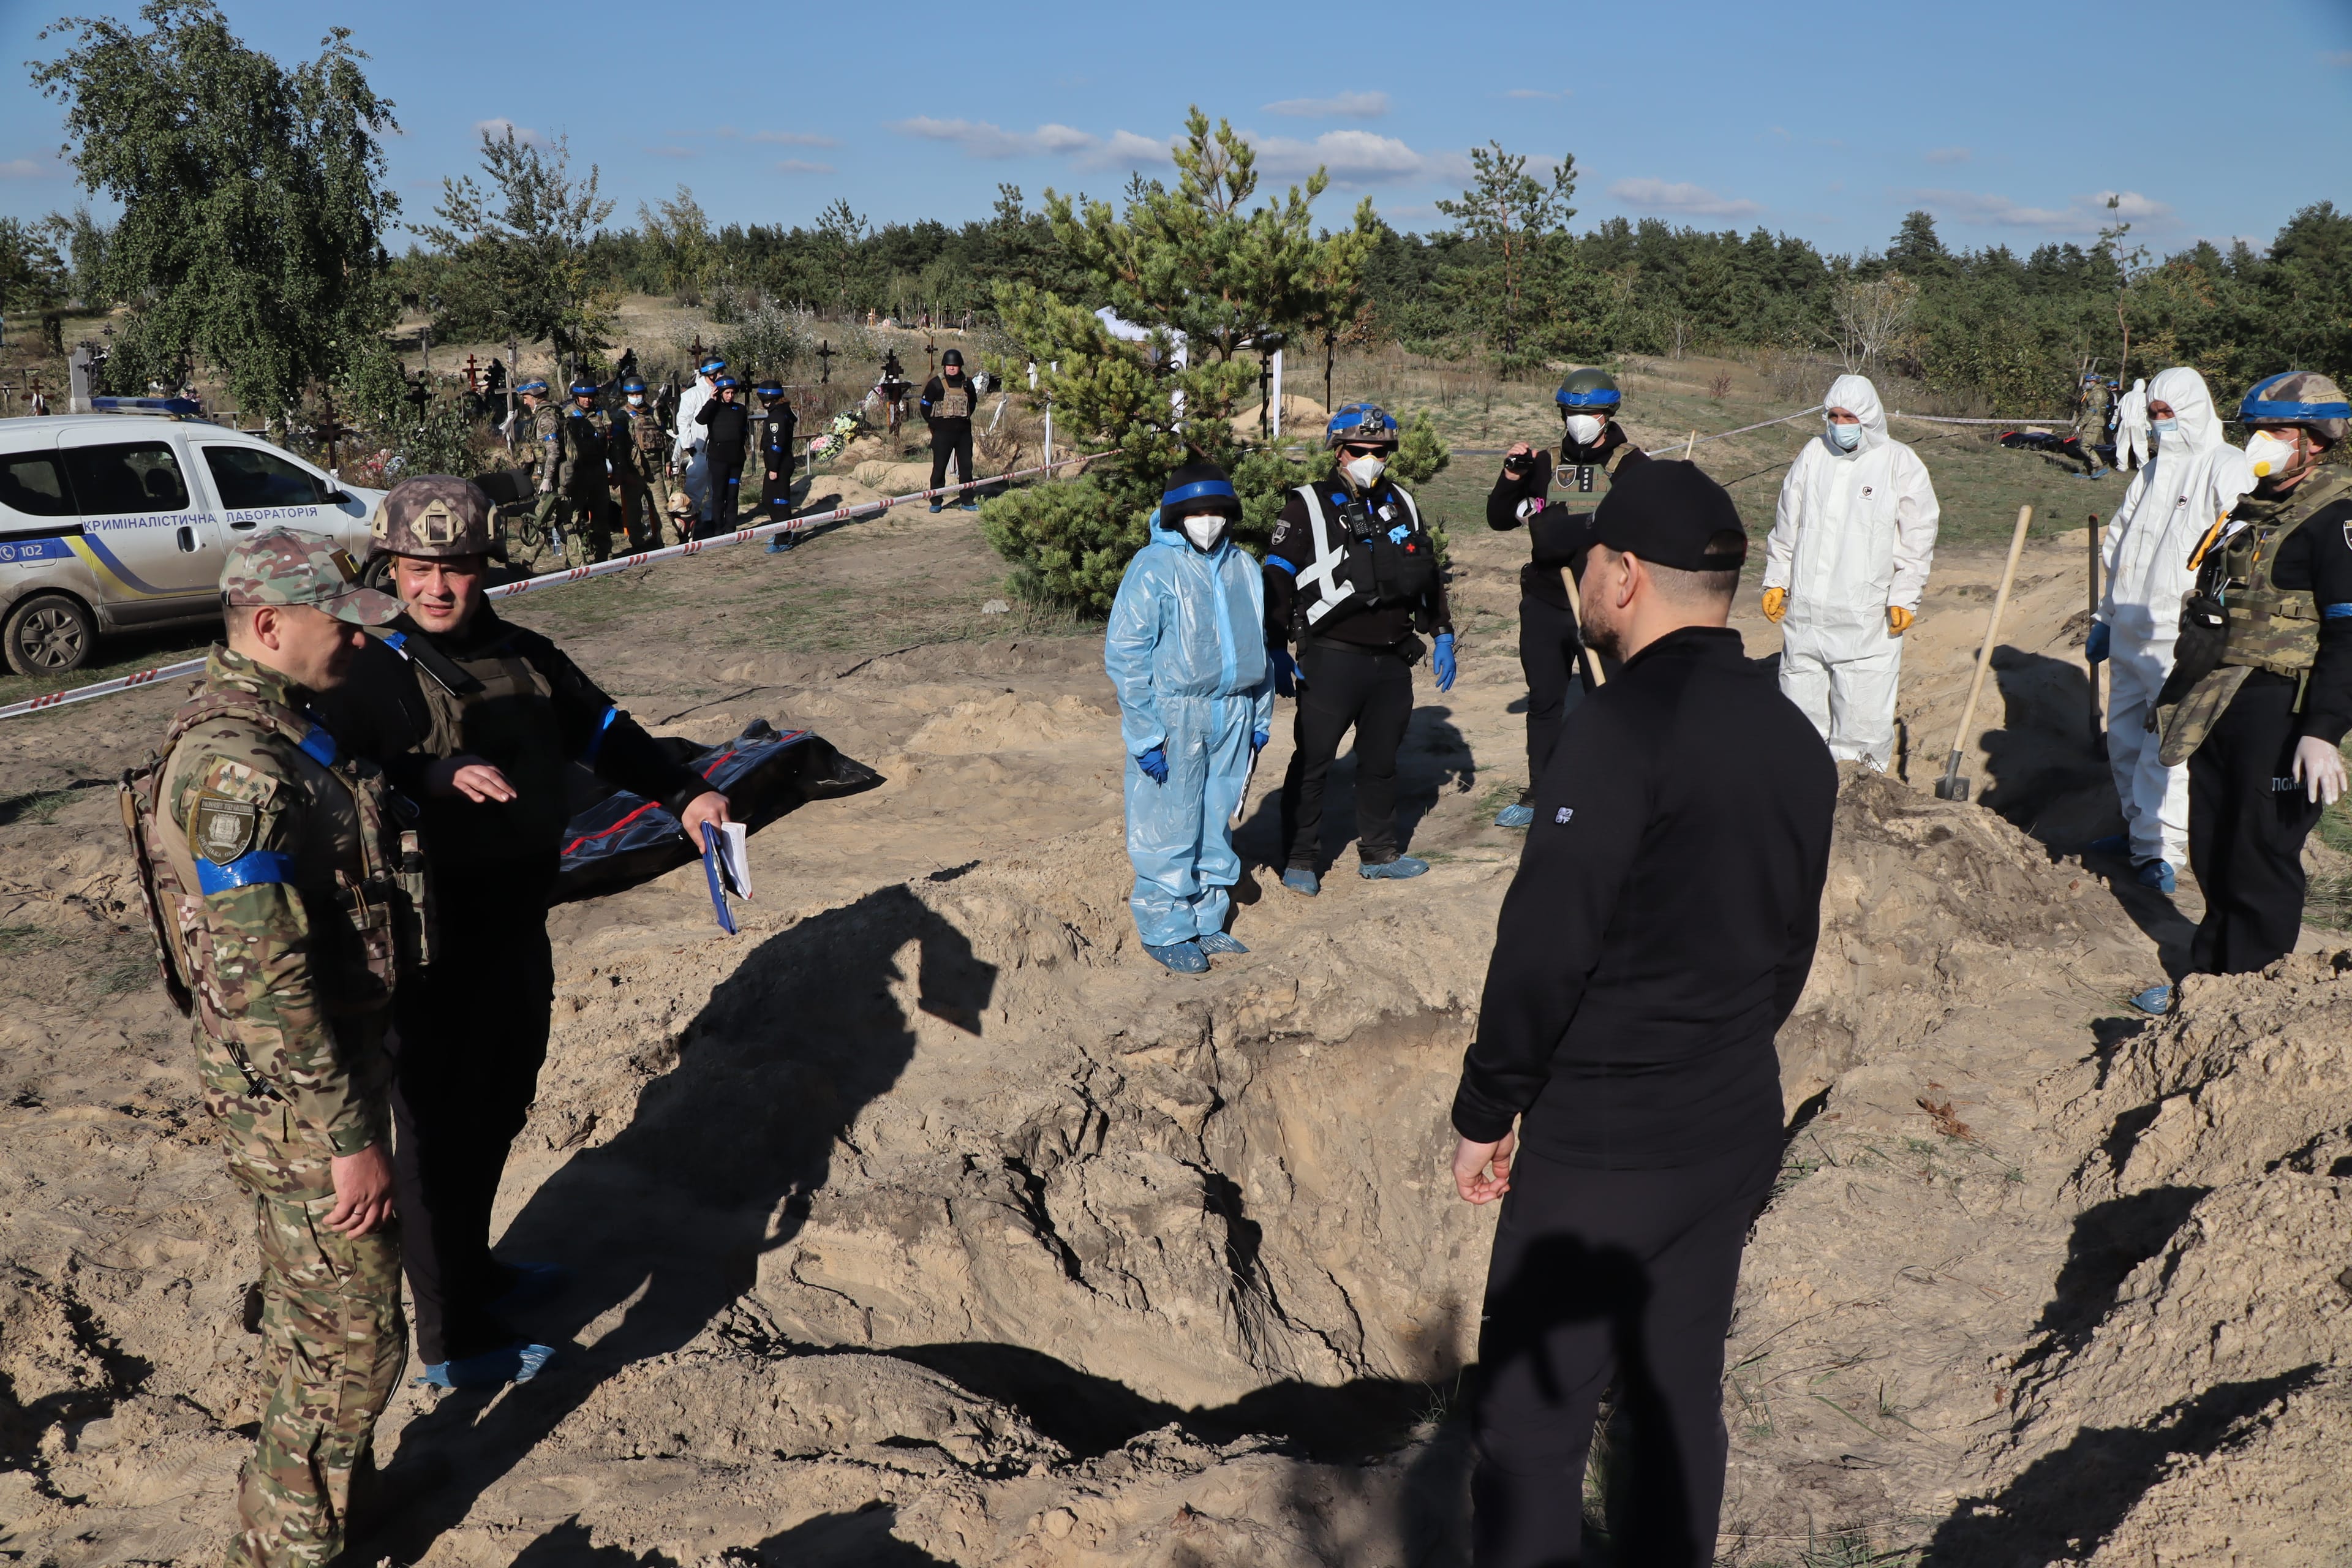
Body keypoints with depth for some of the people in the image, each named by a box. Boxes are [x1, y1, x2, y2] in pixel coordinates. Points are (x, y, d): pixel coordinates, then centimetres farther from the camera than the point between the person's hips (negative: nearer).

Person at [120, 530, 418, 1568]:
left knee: (309, 1315, 25)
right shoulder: (236, 765, -26)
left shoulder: (276, 727, 6)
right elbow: (263, 984, -28)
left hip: (329, 1057, 10)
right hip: (299, 1098, -10)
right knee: (349, 1345, 3)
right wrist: (347, 1137, -23)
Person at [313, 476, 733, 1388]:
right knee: (440, 1129, 3)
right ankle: (451, 1341, 17)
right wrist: (433, 777, -38)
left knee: (499, 1108, 22)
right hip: (435, 946, -7)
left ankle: (473, 1271, 43)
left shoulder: (526, 658, 8)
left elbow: (605, 734, 13)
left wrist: (683, 795, 0)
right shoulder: (375, 676, -12)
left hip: (518, 930, 7)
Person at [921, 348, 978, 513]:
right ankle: (935, 502, 6)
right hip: (943, 432, -4)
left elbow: (972, 404, 24)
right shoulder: (936, 384, -4)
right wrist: (934, 425, -2)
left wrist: (965, 419, 14)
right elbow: (925, 407, 1)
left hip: (964, 432, 4)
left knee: (966, 466, 7)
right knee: (939, 467, -1)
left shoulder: (967, 384, 8)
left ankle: (967, 501, 15)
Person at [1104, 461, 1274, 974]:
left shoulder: (1243, 567, 10)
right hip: (1174, 719, -5)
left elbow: (1258, 647, 18)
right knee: (1169, 828, 1)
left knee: (1217, 824, 14)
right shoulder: (1154, 567, -9)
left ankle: (1206, 921, 28)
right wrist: (1145, 733, -15)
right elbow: (1124, 654, -11)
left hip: (1232, 715, 6)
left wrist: (1261, 719, 15)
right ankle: (1165, 931, 14)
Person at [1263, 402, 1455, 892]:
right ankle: (1300, 860, 12)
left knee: (1381, 760, 14)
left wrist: (1443, 635, 17)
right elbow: (1277, 581, -8)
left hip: (1393, 662, 5)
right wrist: (1277, 652, -13)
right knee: (1312, 761, 0)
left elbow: (1429, 574, 21)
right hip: (1330, 661, -5)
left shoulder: (1402, 505, 13)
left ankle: (1378, 853, 28)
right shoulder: (1307, 506, -4)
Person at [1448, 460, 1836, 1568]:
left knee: (1530, 1418, 3)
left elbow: (1543, 948, -20)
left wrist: (1485, 1114, -10)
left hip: (1598, 1148, -8)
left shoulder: (1624, 726, -19)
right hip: (1737, 1135, 8)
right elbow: (1792, 945, 13)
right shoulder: (1795, 739, 6)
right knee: (1680, 1397, 18)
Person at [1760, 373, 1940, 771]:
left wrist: (1905, 597, -5)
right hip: (1804, 608, 4)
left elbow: (1917, 537, -1)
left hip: (1867, 615, -4)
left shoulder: (1901, 463, -3)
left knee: (1863, 707, -2)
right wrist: (1775, 582, 13)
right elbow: (1786, 526, 15)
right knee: (1801, 693, 11)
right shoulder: (1813, 455, 8)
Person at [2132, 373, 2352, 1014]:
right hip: (2217, 709, 8)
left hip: (2280, 714, -8)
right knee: (2213, 854, 15)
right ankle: (2210, 975, 28)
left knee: (2260, 861, 1)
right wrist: (2181, 693, 23)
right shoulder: (2252, 511, 15)